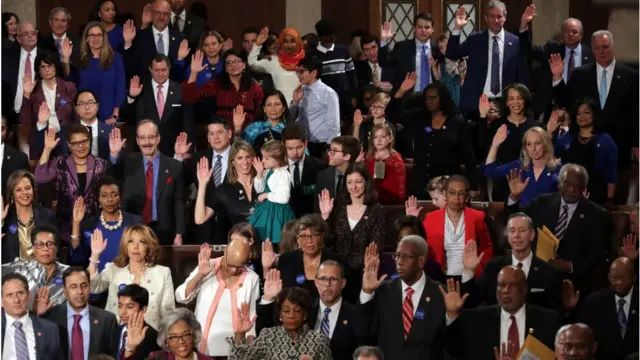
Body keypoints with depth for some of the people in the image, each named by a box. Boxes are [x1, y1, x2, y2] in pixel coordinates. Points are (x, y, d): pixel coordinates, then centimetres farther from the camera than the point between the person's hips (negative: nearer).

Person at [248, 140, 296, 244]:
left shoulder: (283, 174, -20)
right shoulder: (268, 172, 5)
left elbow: (284, 197, -28)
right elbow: (259, 190, 13)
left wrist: (266, 195, -18)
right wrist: (259, 173, -1)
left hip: (277, 211, -9)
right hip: (266, 210, 9)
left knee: (274, 241, -3)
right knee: (261, 239, 15)